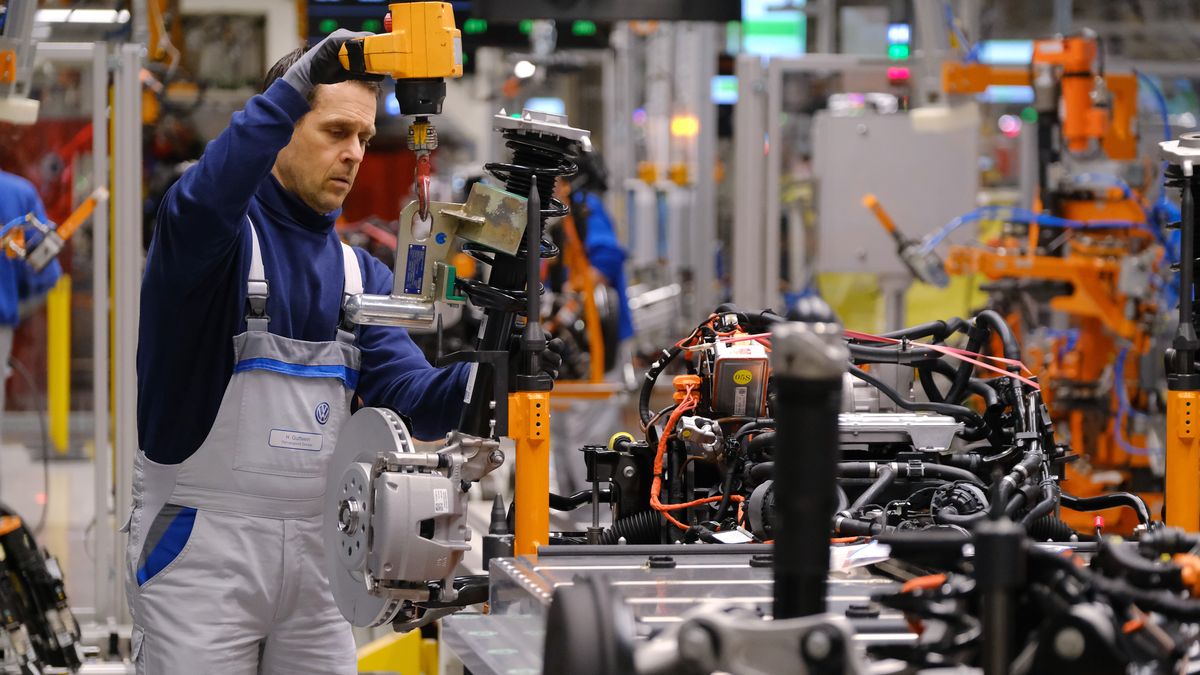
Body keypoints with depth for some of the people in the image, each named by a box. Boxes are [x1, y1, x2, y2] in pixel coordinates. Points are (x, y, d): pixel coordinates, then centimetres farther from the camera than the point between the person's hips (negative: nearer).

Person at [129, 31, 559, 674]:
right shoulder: (224, 235, -5)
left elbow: (408, 396, 2)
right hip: (200, 550, -6)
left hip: (316, 549, 6)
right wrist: (295, 86, -37)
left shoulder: (362, 274, 14)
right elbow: (201, 201, -31)